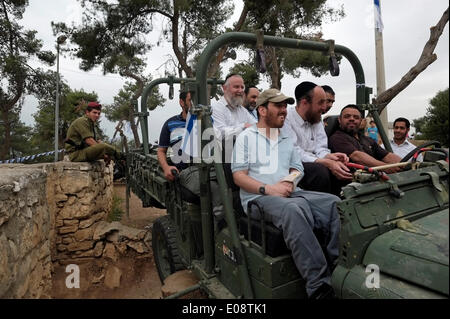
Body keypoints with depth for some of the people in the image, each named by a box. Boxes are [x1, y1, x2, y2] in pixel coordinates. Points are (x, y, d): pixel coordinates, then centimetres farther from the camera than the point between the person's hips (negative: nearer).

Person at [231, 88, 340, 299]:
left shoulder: (287, 139, 26)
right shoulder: (247, 137, 7)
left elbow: (297, 169, 22)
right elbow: (238, 176, -2)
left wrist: (290, 182, -2)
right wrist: (268, 189, -16)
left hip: (289, 194, 6)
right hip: (258, 197, -6)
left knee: (335, 203, -18)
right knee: (294, 210, -37)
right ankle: (318, 286, -33)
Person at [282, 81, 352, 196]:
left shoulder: (316, 120, 13)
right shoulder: (286, 119, -14)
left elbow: (319, 149, 6)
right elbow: (294, 154, -23)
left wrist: (329, 156, -18)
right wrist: (327, 163, -28)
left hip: (314, 164, 8)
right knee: (320, 171, -30)